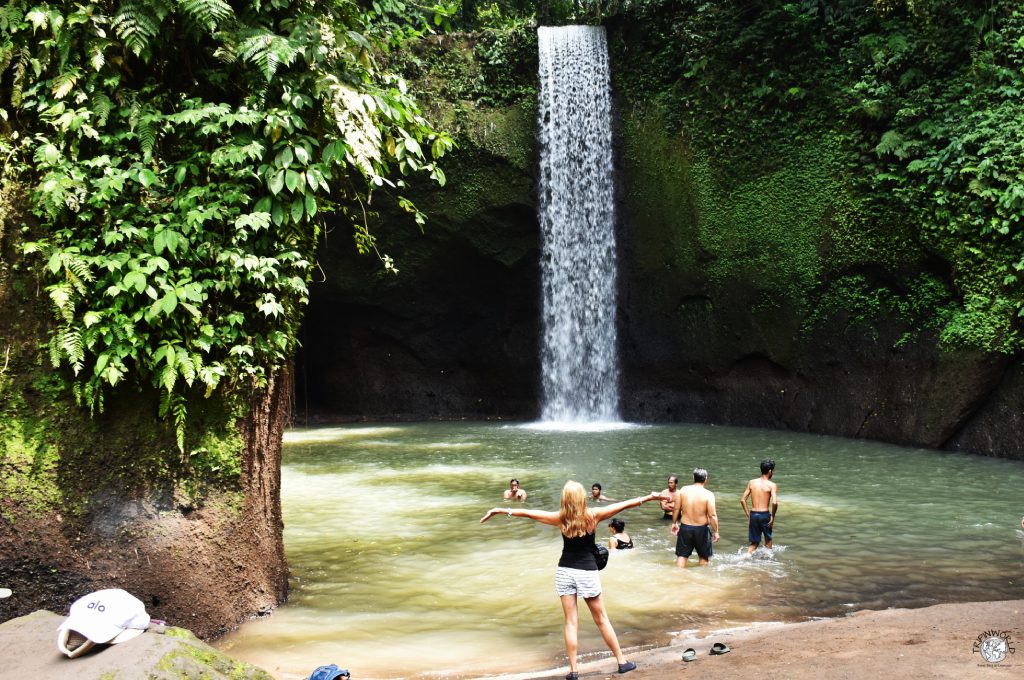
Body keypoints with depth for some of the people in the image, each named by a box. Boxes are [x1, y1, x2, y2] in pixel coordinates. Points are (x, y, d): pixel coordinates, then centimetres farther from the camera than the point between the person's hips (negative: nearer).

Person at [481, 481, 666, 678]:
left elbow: (527, 512, -3)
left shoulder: (560, 518, -6)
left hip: (564, 572, 1)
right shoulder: (593, 515, -9)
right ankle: (622, 661, 20)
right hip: (587, 572, -1)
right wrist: (650, 497, 5)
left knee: (571, 622, 5)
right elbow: (624, 505, -3)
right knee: (601, 619, 12)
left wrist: (499, 510, 3)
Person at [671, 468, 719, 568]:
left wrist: (674, 523, 15)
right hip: (701, 529, -2)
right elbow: (712, 515, -15)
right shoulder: (708, 494, -14)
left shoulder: (683, 490, -5)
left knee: (681, 555, 12)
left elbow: (676, 509, 1)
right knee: (703, 556, 18)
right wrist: (716, 532, -5)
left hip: (685, 527, 2)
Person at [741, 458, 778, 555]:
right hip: (765, 514, -3)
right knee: (768, 540, 24)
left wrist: (748, 515, 10)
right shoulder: (772, 485, -8)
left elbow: (743, 500, 2)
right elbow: (775, 502, -21)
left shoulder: (751, 482, 4)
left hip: (753, 514, 3)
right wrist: (773, 516, -7)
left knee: (754, 543, 14)